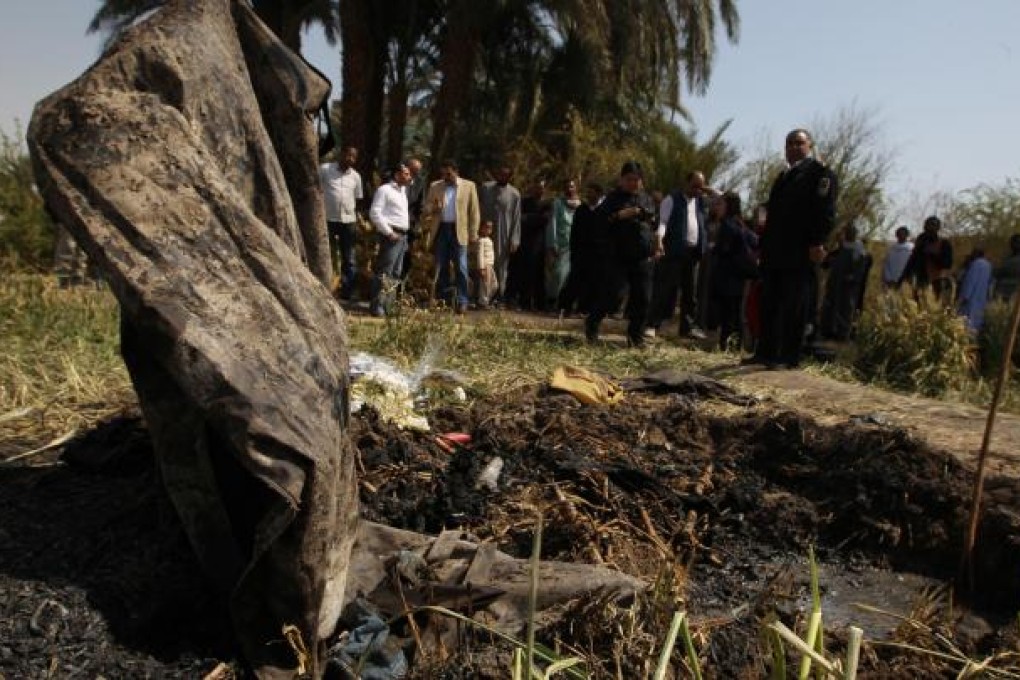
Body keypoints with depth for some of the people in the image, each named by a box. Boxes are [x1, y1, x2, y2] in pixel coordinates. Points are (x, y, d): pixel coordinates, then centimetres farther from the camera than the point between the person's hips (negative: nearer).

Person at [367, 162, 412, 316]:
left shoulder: (402, 191, 21)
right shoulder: (384, 190, -5)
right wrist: (388, 232, -16)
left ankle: (386, 304, 13)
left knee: (395, 273, 8)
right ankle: (377, 305, -10)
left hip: (402, 235, 9)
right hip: (391, 235, -9)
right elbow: (374, 213, -13)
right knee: (384, 272, -11)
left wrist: (405, 234, 13)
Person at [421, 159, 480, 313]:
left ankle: (461, 302, -1)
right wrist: (432, 209, -13)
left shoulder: (468, 186, 4)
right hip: (441, 230, 3)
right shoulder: (435, 186, 10)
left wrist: (473, 233, -3)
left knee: (460, 268, -4)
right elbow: (425, 211, 10)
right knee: (440, 267, 7)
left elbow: (474, 211, 4)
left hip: (459, 231, -3)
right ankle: (441, 301, 15)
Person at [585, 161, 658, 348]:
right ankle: (591, 326, 16)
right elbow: (598, 219, -9)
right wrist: (619, 216, -20)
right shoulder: (613, 198, 1)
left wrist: (656, 245, 13)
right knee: (608, 293, -5)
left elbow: (653, 225, 24)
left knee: (642, 298, 2)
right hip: (617, 256, -4)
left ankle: (636, 336, 13)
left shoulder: (647, 199, 16)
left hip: (643, 257, 4)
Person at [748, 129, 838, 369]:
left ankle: (790, 357, -2)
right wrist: (764, 245, 17)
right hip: (775, 251, 8)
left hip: (799, 252, -8)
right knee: (769, 304, 7)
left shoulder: (820, 172, 0)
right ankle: (766, 352, 13)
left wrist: (817, 243, -21)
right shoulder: (783, 176, 25)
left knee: (793, 306, -6)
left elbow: (825, 211, -11)